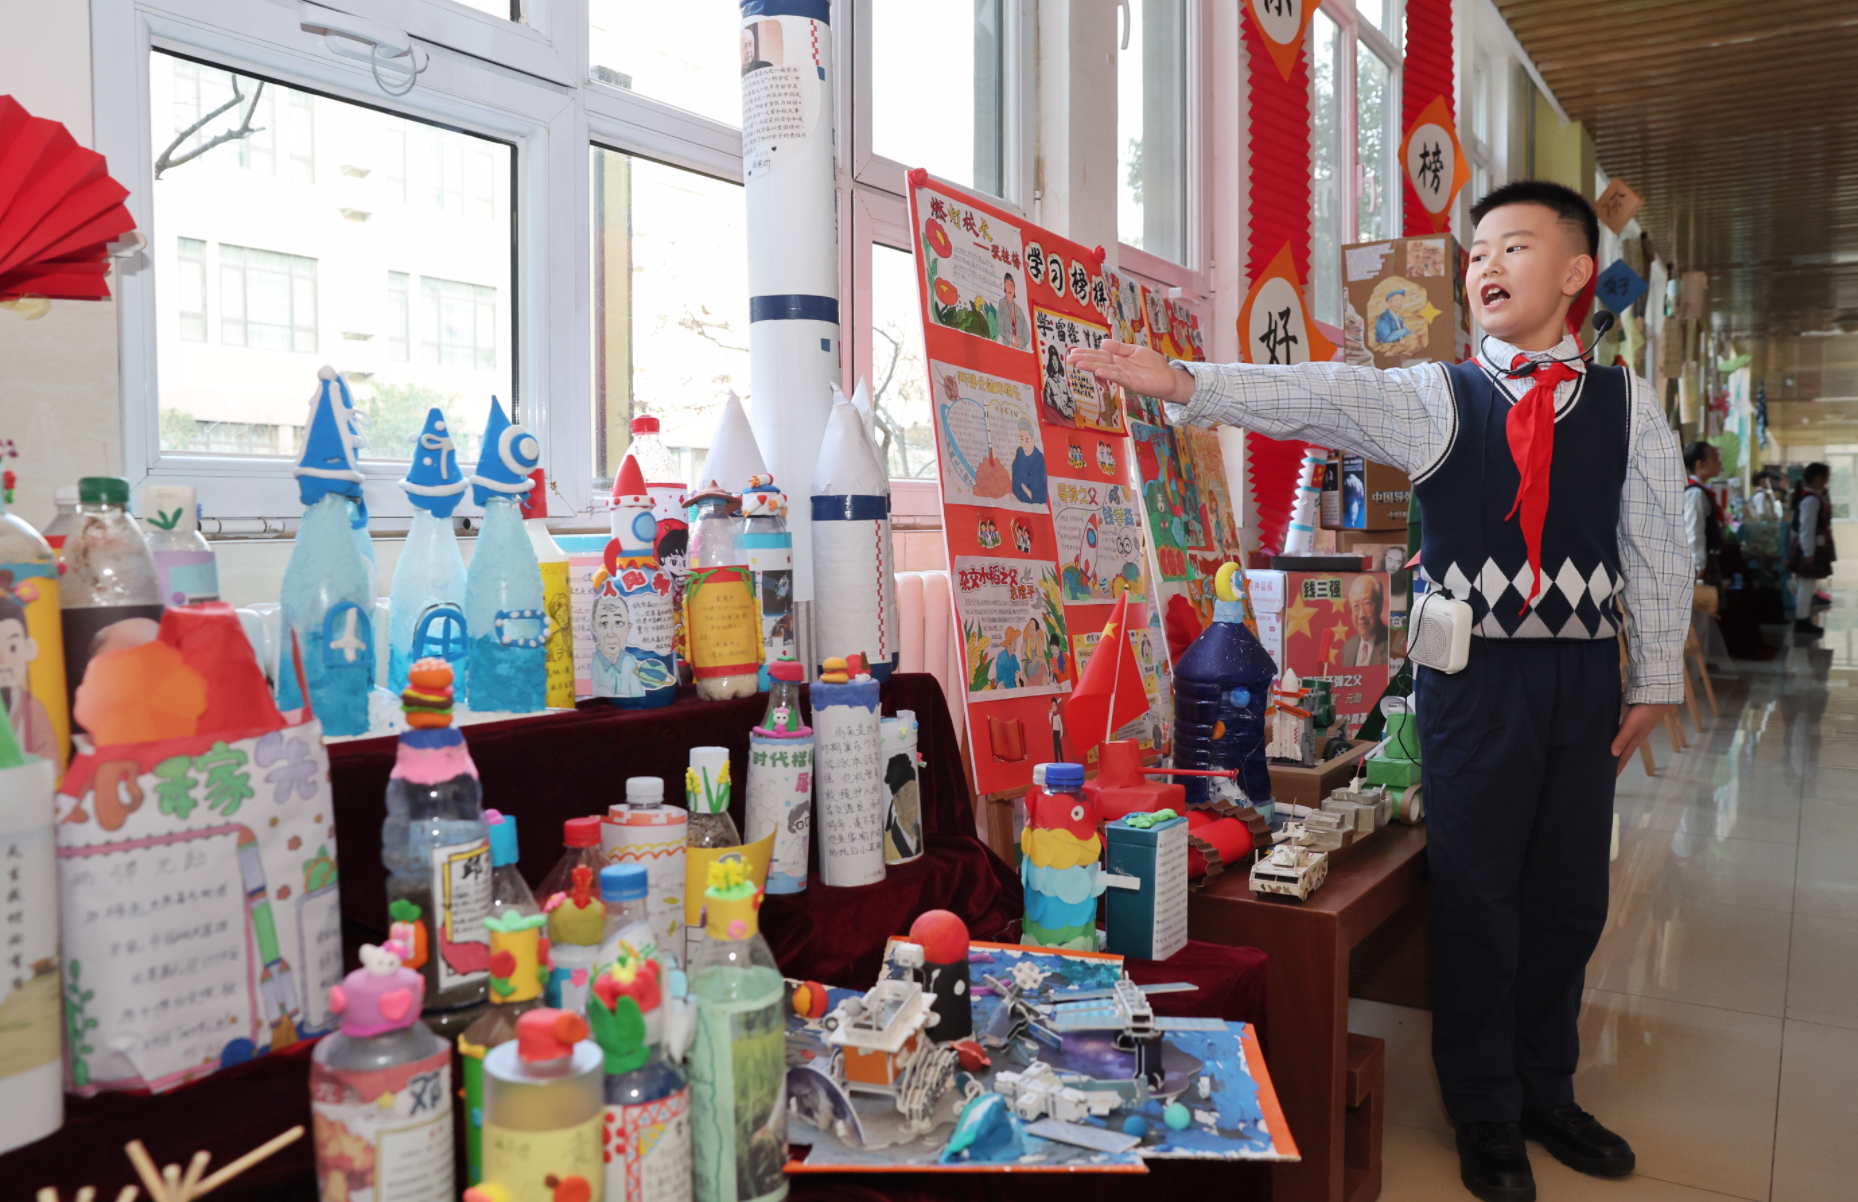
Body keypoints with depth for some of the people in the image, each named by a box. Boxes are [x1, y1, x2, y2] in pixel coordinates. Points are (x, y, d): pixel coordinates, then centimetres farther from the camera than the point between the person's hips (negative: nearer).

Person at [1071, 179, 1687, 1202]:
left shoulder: (1626, 404, 6)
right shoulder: (1437, 397, 0)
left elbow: (1658, 548, 7)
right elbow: (1322, 399, -16)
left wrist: (1654, 681, 4)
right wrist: (1183, 384, -30)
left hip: (1585, 679, 3)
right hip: (1475, 675, -2)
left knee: (1569, 897, 12)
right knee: (1477, 897, 5)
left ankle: (1546, 1092, 33)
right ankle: (1486, 1115, 23)